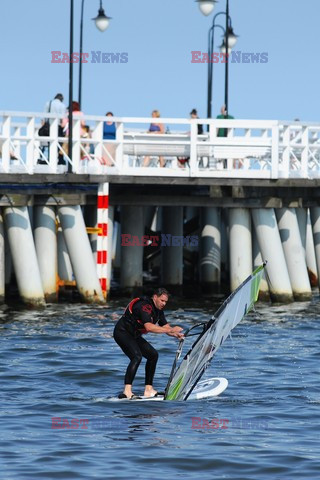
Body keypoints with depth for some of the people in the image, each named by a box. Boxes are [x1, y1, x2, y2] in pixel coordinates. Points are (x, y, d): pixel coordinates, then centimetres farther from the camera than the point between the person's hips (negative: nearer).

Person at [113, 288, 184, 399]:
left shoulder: (158, 310, 6)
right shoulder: (145, 306, -25)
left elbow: (165, 327, 6)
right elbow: (149, 327, -37)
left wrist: (176, 334, -16)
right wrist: (170, 330, -35)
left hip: (134, 335, 10)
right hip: (122, 332, -10)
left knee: (153, 354, 6)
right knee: (137, 356, -27)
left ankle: (148, 389, 8)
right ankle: (127, 392, -36)